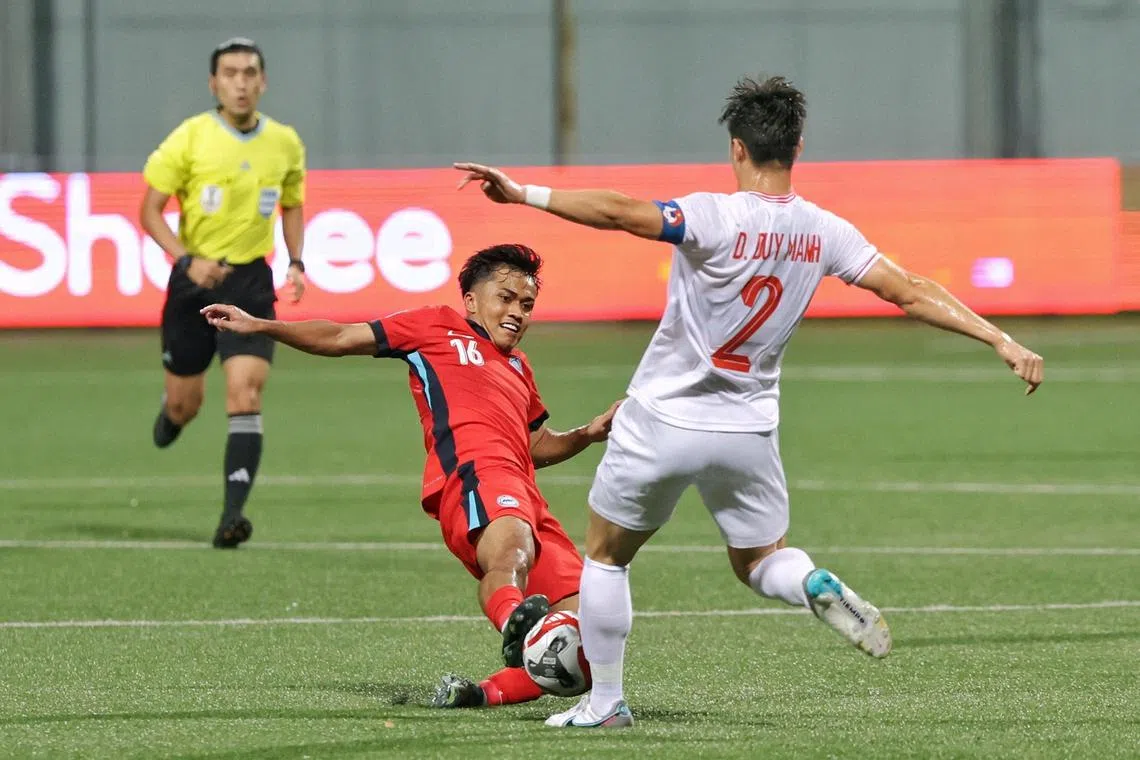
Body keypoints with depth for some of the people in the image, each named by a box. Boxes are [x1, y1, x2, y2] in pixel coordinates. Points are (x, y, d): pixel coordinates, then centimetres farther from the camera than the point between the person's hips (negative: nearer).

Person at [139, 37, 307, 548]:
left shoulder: (285, 143, 2)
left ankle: (232, 514, -20)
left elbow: (292, 206, 20)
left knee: (245, 397, -16)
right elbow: (150, 209, -6)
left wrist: (296, 263, 4)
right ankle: (171, 412, 48)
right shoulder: (190, 138, -8)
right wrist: (187, 261, -20)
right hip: (195, 278, -1)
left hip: (250, 281, 1)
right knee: (184, 403, 9)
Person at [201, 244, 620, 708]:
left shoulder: (518, 368, 38)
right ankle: (516, 622, -73)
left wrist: (588, 434, 28)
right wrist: (259, 327, 17)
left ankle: (487, 692, -17)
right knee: (511, 552, -44)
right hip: (473, 473, -7)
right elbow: (341, 339, 21)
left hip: (527, 501, 7)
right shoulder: (438, 328, 21)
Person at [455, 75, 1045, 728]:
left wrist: (524, 194, -30)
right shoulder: (824, 232, -5)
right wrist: (1002, 340, 1)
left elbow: (621, 212, -31)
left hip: (664, 423, -4)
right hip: (749, 432, 4)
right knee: (762, 560, 21)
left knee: (605, 554, 14)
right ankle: (818, 586, -14)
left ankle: (605, 701, 14)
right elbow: (911, 292, -4)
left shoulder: (717, 217, -19)